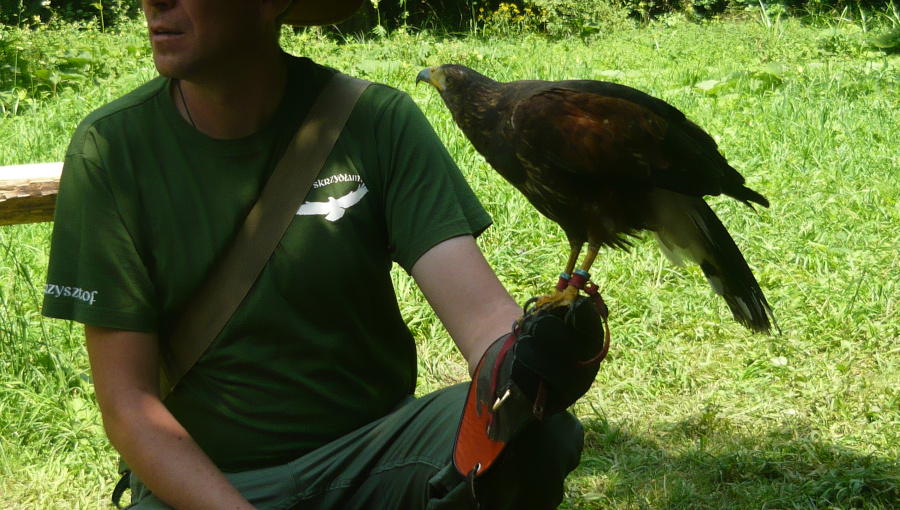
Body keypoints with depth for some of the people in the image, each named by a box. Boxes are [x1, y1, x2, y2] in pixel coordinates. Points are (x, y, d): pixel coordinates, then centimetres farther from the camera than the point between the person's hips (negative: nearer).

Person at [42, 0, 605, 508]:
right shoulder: (110, 149, -9)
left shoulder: (378, 123, -8)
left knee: (534, 432, -28)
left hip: (370, 448, 1)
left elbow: (483, 313, -16)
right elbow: (129, 404, -10)